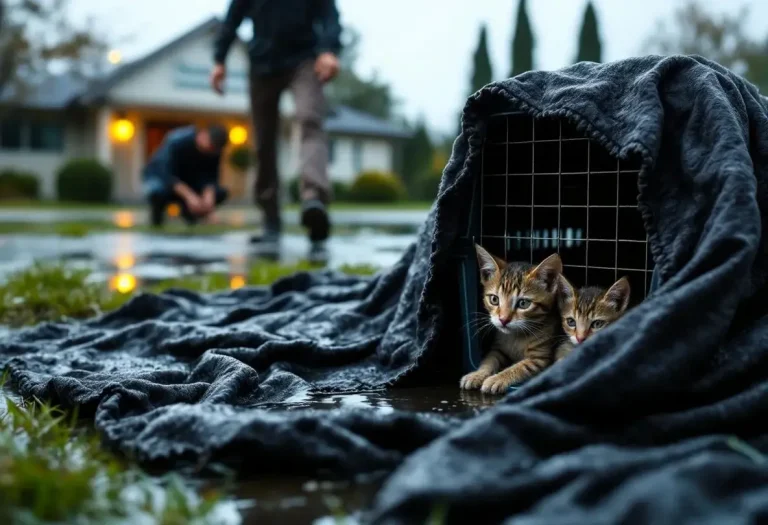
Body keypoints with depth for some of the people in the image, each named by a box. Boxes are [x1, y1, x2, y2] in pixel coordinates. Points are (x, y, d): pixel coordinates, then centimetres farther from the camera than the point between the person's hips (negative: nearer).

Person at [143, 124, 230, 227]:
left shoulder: (214, 148, -18)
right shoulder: (177, 141, -33)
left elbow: (210, 176, -19)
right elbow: (167, 175, -38)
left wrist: (208, 195, -40)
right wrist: (190, 195, -50)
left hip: (187, 179, 4)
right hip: (159, 176, -4)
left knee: (220, 193, -19)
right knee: (159, 192, -40)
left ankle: (188, 211, 7)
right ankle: (157, 210, -4)